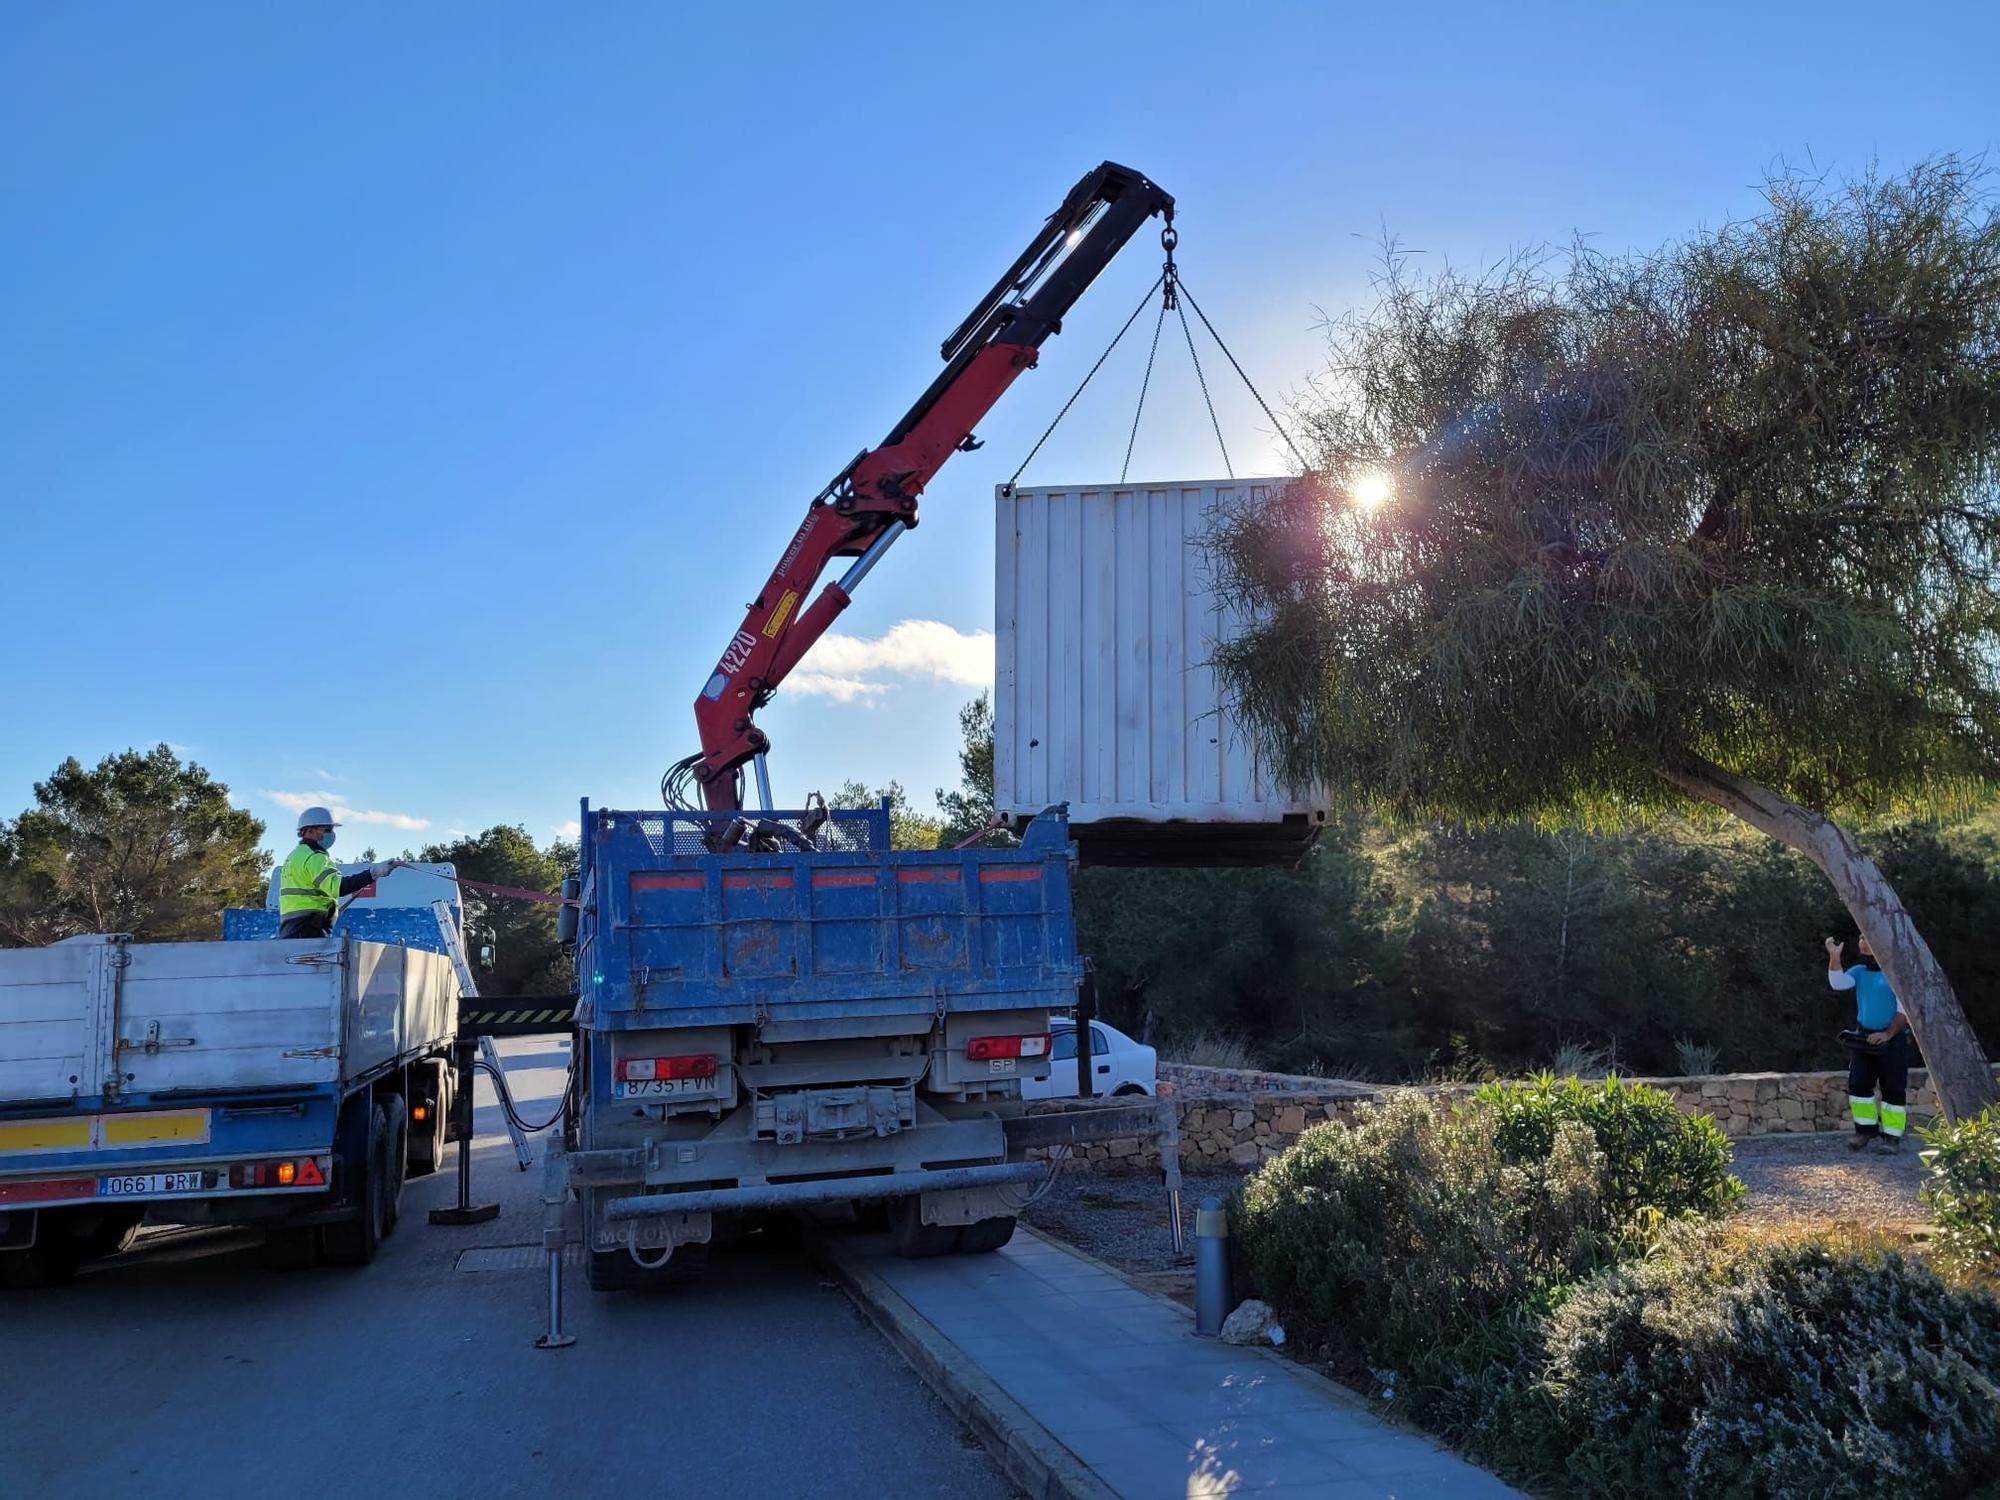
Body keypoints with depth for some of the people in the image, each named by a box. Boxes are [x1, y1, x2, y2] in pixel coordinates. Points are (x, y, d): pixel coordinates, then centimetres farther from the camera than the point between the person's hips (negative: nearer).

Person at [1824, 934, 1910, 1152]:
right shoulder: (1859, 972, 7)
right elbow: (1838, 983, -10)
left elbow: (1904, 1010, -10)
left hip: (1891, 1040, -5)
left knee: (1893, 1089, -2)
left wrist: (1888, 1034, -15)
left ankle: (1892, 1136, 4)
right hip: (1863, 1038, 5)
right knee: (1858, 1085, 3)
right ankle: (1865, 1129, 13)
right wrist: (1834, 957, -22)